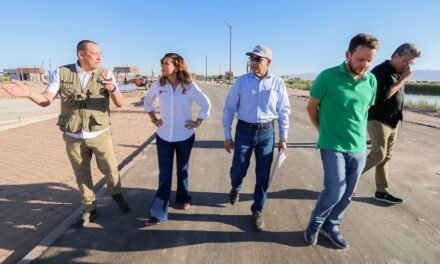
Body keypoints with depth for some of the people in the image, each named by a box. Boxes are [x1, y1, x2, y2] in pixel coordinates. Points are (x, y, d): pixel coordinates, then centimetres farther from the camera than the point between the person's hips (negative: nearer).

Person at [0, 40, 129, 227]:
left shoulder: (105, 75, -6)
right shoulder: (61, 73, -5)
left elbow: (120, 103, -13)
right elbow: (45, 100, -5)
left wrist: (112, 89, -34)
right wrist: (29, 93, -27)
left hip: (100, 135, -1)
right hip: (73, 137, 1)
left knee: (110, 170, 6)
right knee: (82, 175, 13)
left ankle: (116, 194, 36)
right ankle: (89, 208, 32)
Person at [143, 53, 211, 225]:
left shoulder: (190, 86, -11)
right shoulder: (158, 85, -4)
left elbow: (206, 104, -1)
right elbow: (147, 101, 14)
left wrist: (198, 122, -4)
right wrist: (153, 118, 7)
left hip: (184, 135, -1)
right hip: (163, 135, 1)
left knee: (182, 170, 15)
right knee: (164, 173, 2)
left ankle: (183, 199, 39)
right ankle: (159, 213, 9)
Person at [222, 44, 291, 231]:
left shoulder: (277, 83, -1)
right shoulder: (241, 81, -2)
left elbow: (284, 111, 5)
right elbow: (229, 108, 1)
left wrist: (283, 138, 4)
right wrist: (227, 136, 1)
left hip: (266, 132, 1)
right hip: (244, 131, 0)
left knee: (263, 175, 6)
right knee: (238, 170, 6)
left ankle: (257, 211, 26)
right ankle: (235, 189, 43)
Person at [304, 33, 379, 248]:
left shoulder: (371, 80, 1)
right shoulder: (328, 77, -13)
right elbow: (311, 107, -1)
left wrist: (357, 133, 12)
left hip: (359, 147, 5)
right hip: (333, 146, -5)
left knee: (347, 194, 13)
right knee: (335, 191, -6)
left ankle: (331, 227, 34)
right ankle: (315, 223, 22)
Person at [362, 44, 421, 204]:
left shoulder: (399, 74, 14)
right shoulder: (380, 71, -11)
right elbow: (383, 95, -21)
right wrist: (403, 79, -16)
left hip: (392, 123, 8)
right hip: (378, 121, -8)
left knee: (385, 157, 9)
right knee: (378, 155, -12)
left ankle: (381, 191, 17)